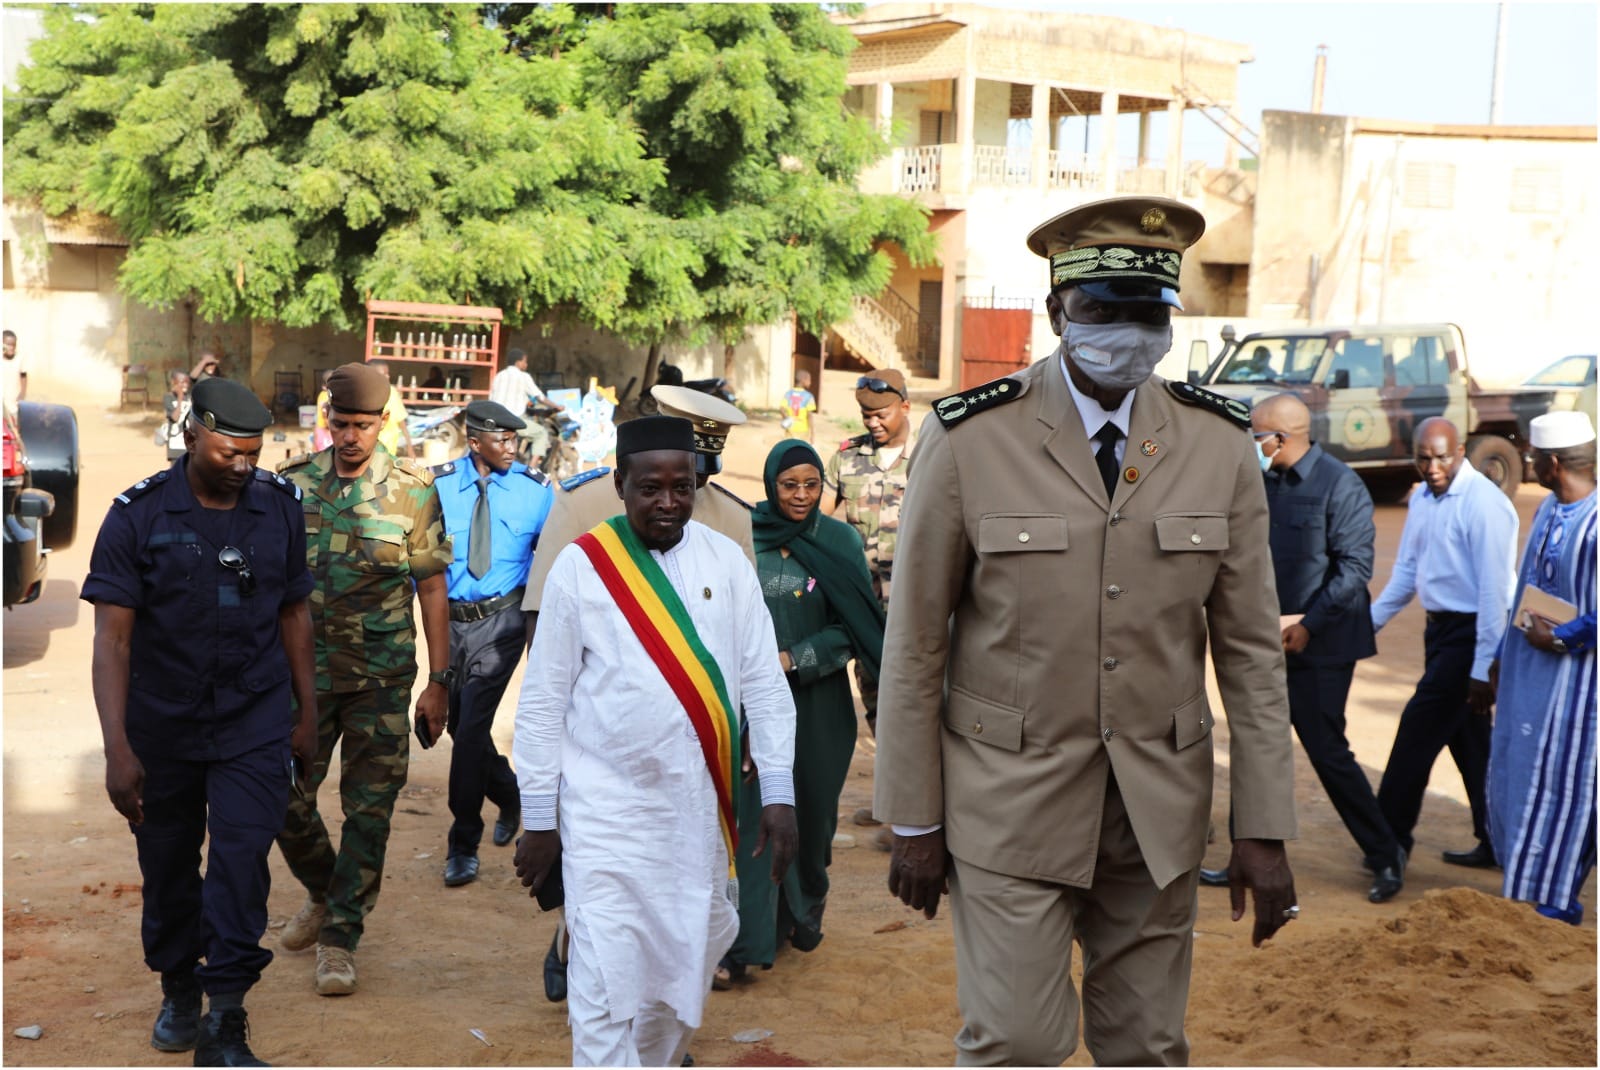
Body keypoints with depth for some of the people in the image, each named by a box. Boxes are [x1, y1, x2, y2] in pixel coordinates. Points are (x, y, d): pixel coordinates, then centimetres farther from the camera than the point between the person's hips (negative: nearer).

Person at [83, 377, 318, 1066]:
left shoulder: (280, 507, -2)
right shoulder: (139, 514, -10)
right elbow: (112, 637, -13)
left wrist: (306, 713, 10)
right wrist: (118, 749, -20)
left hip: (255, 722, 0)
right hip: (162, 725, 0)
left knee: (242, 862, -9)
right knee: (167, 865, 14)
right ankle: (179, 989, 38)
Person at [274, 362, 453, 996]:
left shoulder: (413, 490, -3)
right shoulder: (293, 481, 2)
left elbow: (432, 587, 1)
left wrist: (439, 681, -1)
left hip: (383, 679, -2)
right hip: (304, 670, 2)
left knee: (368, 810, 1)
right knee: (285, 797, 4)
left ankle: (340, 935, 14)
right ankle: (322, 893, 32)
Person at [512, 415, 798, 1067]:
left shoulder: (726, 561, 2)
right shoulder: (581, 565, -5)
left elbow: (765, 684, 3)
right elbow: (543, 700, -2)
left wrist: (779, 794, -2)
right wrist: (538, 818, -2)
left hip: (702, 810, 3)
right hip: (609, 812, -3)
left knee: (684, 965, 17)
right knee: (607, 987, -6)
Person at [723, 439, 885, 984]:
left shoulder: (840, 541, 0)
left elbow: (856, 627, -3)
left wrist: (795, 659, -12)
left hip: (817, 699, 1)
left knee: (812, 807, 10)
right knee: (754, 812, -7)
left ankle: (807, 911, 33)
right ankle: (745, 942, -6)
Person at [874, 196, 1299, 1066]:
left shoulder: (1219, 442, -1)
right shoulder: (969, 439, -9)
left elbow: (1251, 649, 2)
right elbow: (915, 644, -5)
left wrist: (1264, 829, -1)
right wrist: (912, 822, -3)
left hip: (1158, 805, 3)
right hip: (1012, 797, -3)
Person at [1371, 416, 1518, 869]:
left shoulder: (1484, 504, -19)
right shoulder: (1422, 498, 8)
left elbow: (1494, 590, -20)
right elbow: (1407, 572, 18)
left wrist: (1484, 668, -21)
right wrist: (1368, 623, 13)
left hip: (1470, 632, -8)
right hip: (1440, 628, 8)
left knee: (1419, 729, -5)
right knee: (1467, 738, 14)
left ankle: (1390, 841, 7)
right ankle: (1495, 843, 24)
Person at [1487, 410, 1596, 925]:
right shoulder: (1548, 510, 7)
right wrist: (1503, 656, 19)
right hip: (1526, 673, 9)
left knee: (1559, 787, 1)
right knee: (1511, 778, 16)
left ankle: (1557, 903, 14)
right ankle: (1529, 880, 31)